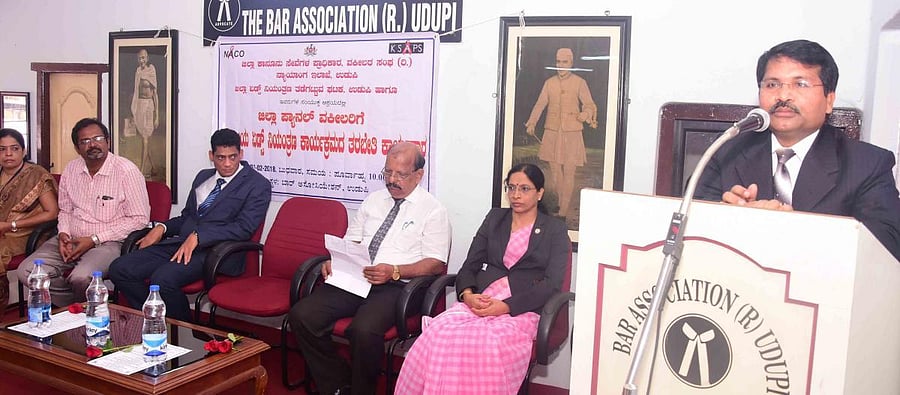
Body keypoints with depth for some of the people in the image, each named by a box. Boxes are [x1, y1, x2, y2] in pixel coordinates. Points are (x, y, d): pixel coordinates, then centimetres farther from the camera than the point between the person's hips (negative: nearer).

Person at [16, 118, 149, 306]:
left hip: (108, 242, -6)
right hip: (71, 240, 6)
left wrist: (94, 240, -14)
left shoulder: (126, 171, -10)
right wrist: (63, 234, -1)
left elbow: (139, 219, -12)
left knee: (81, 277, -33)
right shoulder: (71, 169, 10)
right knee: (26, 271, -14)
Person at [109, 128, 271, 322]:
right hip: (180, 243, 7)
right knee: (119, 269, -9)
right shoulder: (203, 176, 23)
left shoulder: (258, 185, 0)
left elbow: (244, 227, -12)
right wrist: (162, 227, 6)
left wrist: (198, 237, -20)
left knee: (162, 278, -31)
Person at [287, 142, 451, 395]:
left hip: (396, 286, -5)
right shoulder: (373, 200, 19)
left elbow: (437, 264, -5)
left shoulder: (433, 211, 2)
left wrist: (394, 271, -19)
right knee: (301, 315, -17)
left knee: (364, 329, -35)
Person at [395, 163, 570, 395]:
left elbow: (552, 284, -2)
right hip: (480, 302, 3)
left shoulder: (555, 230, 10)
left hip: (522, 309, -3)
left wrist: (505, 306, -15)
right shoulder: (494, 218, 21)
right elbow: (470, 265, 16)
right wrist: (468, 294, -7)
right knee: (438, 333, -28)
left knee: (486, 345, -36)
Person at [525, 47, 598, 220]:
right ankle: (561, 207, 24)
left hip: (572, 134, -3)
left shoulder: (579, 82, 1)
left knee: (569, 173, -3)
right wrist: (531, 123, -6)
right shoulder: (549, 83, 10)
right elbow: (540, 104, 7)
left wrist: (586, 115, -23)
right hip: (552, 133, 3)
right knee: (555, 173, 7)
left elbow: (589, 105, 0)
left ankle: (563, 213, 1)